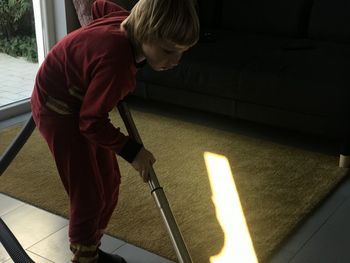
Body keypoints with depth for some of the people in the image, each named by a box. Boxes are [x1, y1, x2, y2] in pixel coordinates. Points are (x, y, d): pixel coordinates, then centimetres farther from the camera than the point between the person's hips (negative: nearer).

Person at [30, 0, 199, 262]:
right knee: (88, 196, -5)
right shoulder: (117, 61, -38)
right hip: (58, 110, -9)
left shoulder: (128, 22, -13)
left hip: (81, 103, 9)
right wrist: (131, 151, -21)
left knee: (109, 182, 14)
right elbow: (91, 122, -29)